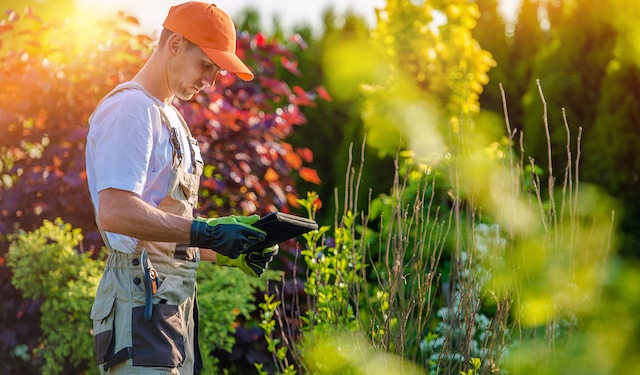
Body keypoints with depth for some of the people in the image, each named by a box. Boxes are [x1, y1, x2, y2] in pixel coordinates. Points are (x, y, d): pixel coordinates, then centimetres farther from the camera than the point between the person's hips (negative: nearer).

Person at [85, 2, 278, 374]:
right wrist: (206, 232, -21)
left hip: (176, 300, 10)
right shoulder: (130, 108, -8)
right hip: (141, 297, -10)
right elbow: (114, 213, -21)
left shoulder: (170, 117, 24)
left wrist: (229, 252, 10)